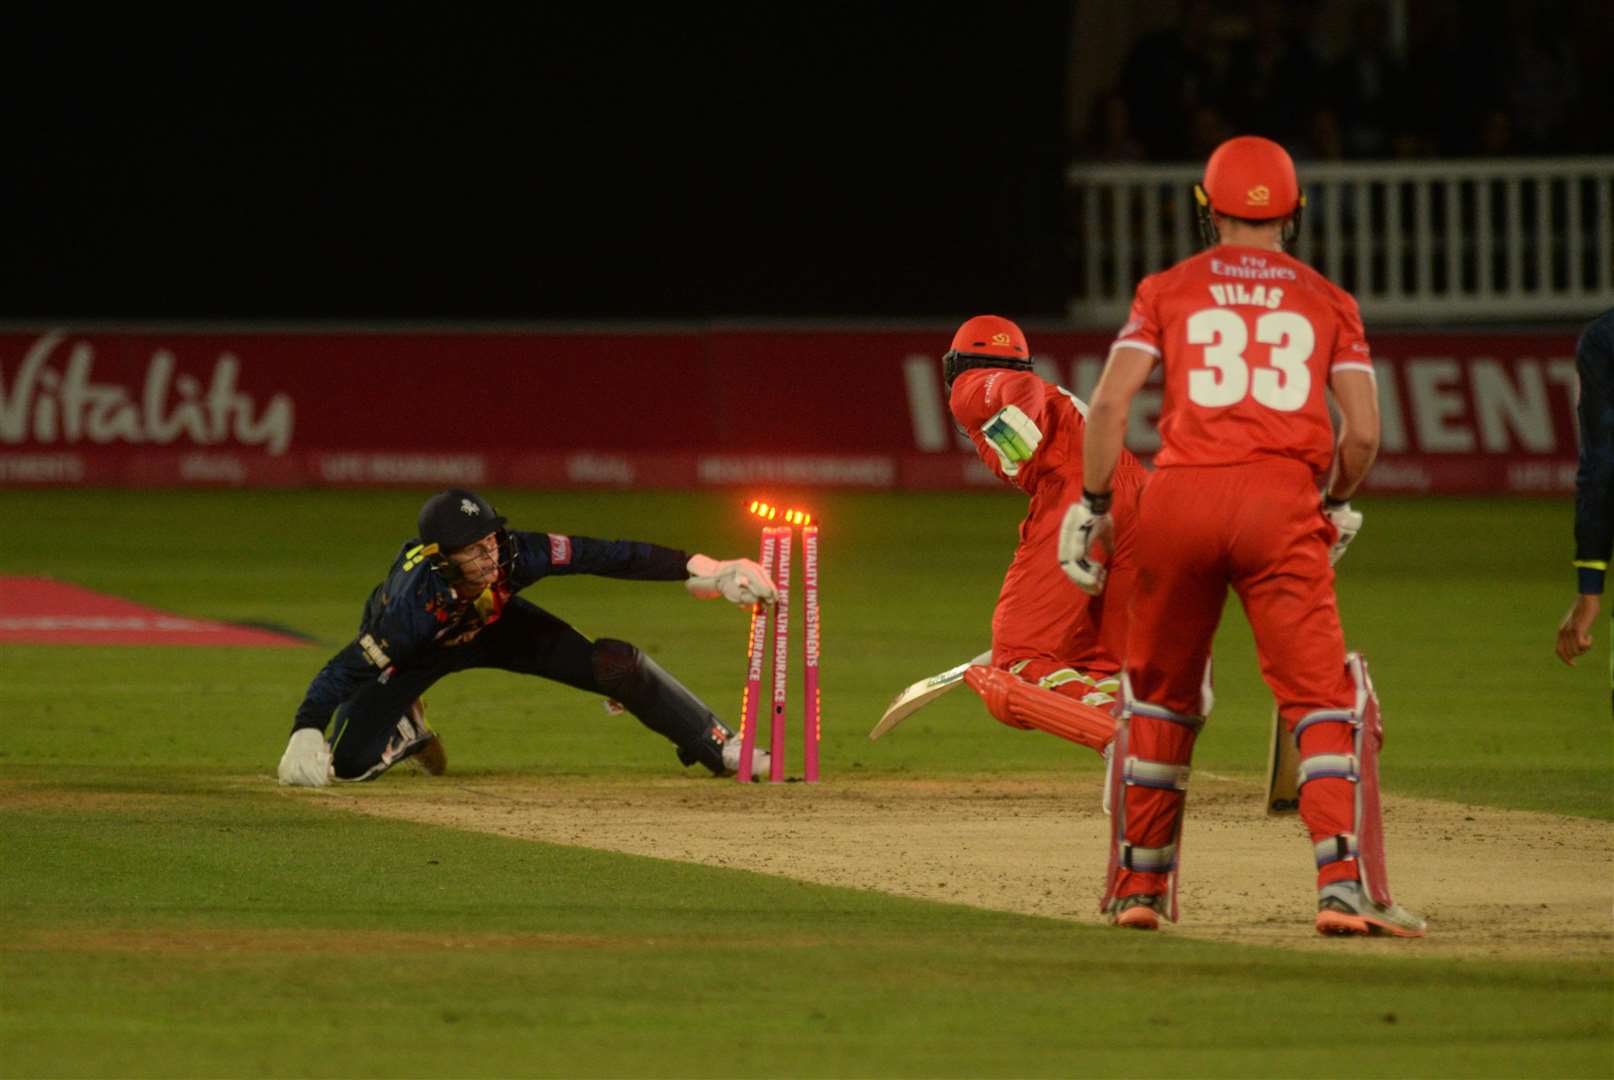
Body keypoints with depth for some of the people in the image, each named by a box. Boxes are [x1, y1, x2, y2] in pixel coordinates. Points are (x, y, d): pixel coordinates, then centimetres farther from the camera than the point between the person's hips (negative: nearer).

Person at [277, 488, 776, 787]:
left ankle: (720, 748, 5)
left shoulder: (517, 555, -37)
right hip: (413, 649, -2)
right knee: (350, 762, -19)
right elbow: (345, 670, -42)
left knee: (615, 663, -13)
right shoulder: (417, 602, -44)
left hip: (493, 626, 2)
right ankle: (406, 732, 18)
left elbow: (608, 556, -33)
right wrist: (305, 735, -57)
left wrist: (701, 570, -38)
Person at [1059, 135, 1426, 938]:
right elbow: (1363, 430, 6)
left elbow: (1109, 403, 0)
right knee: (1323, 694, -3)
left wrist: (1091, 505, 7)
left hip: (1180, 496, 1)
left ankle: (1138, 886, 22)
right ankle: (1345, 884, -19)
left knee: (1158, 692, 17)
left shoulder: (1170, 291, 12)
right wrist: (1339, 502, 23)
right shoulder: (1327, 302, 13)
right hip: (1283, 500, -1)